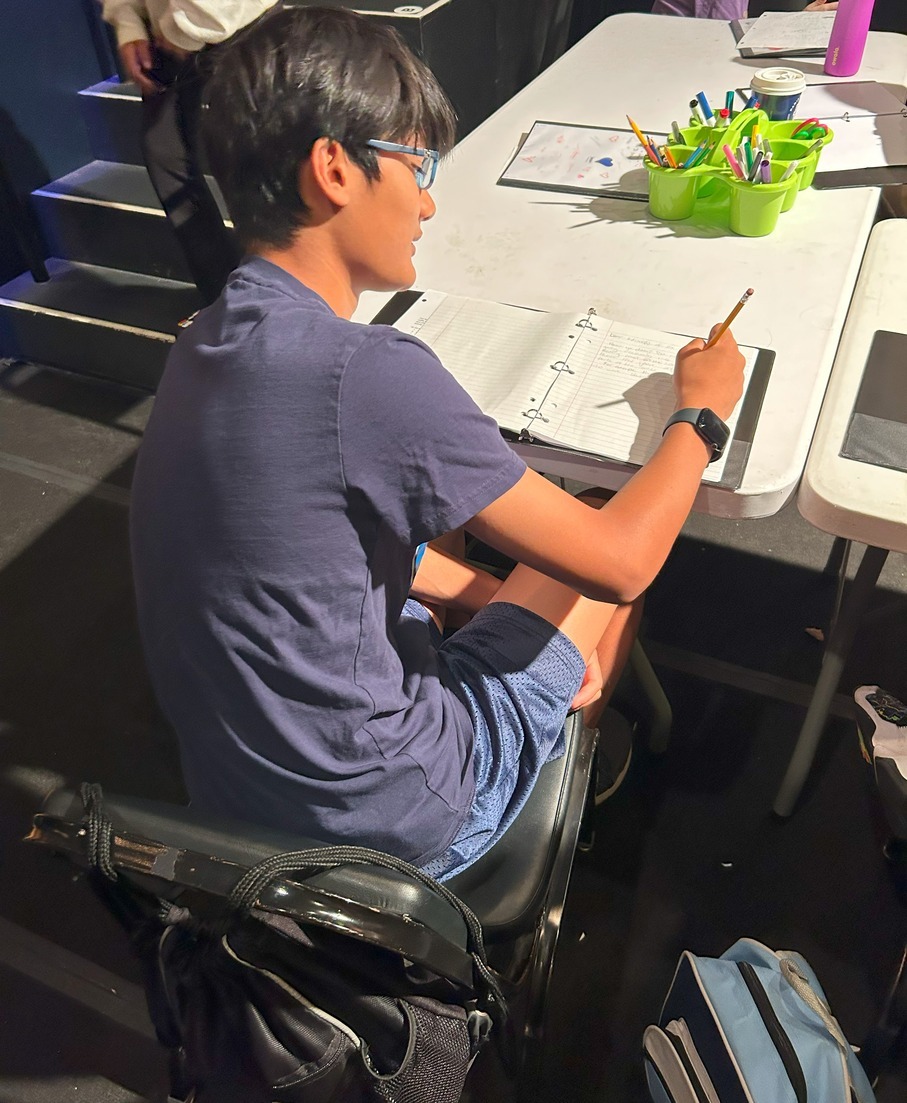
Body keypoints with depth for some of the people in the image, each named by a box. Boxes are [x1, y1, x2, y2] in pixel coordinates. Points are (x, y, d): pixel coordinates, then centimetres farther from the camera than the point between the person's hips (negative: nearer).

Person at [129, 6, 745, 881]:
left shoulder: (212, 339, -4)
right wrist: (701, 413, -2)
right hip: (380, 821, -7)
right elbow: (619, 563, -19)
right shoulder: (370, 375, -30)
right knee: (600, 560, 10)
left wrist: (494, 601, 5)